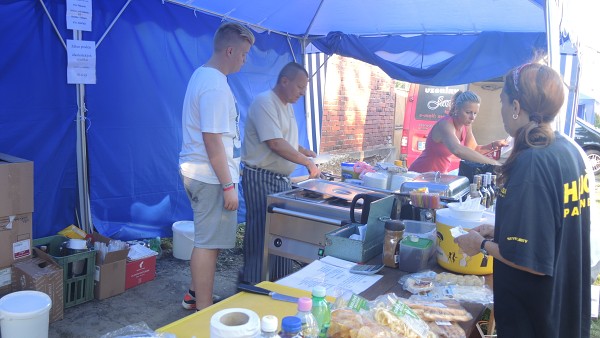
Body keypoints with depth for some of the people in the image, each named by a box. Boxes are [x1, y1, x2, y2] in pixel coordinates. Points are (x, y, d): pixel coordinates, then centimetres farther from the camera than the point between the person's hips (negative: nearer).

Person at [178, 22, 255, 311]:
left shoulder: (202, 74, 14)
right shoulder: (215, 85, -19)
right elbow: (212, 139, -23)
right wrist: (228, 185, -20)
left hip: (196, 172, 11)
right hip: (211, 178, -10)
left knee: (207, 239, 20)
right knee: (208, 243, 0)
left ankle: (196, 295, 34)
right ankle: (204, 310, 13)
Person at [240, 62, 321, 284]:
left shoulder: (287, 106, 15)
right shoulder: (265, 103, -16)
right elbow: (275, 143, -25)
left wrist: (303, 151, 7)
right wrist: (307, 163, -20)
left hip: (281, 178, 9)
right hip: (262, 179, -9)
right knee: (261, 233, -2)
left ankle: (280, 281, 27)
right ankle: (254, 285, 11)